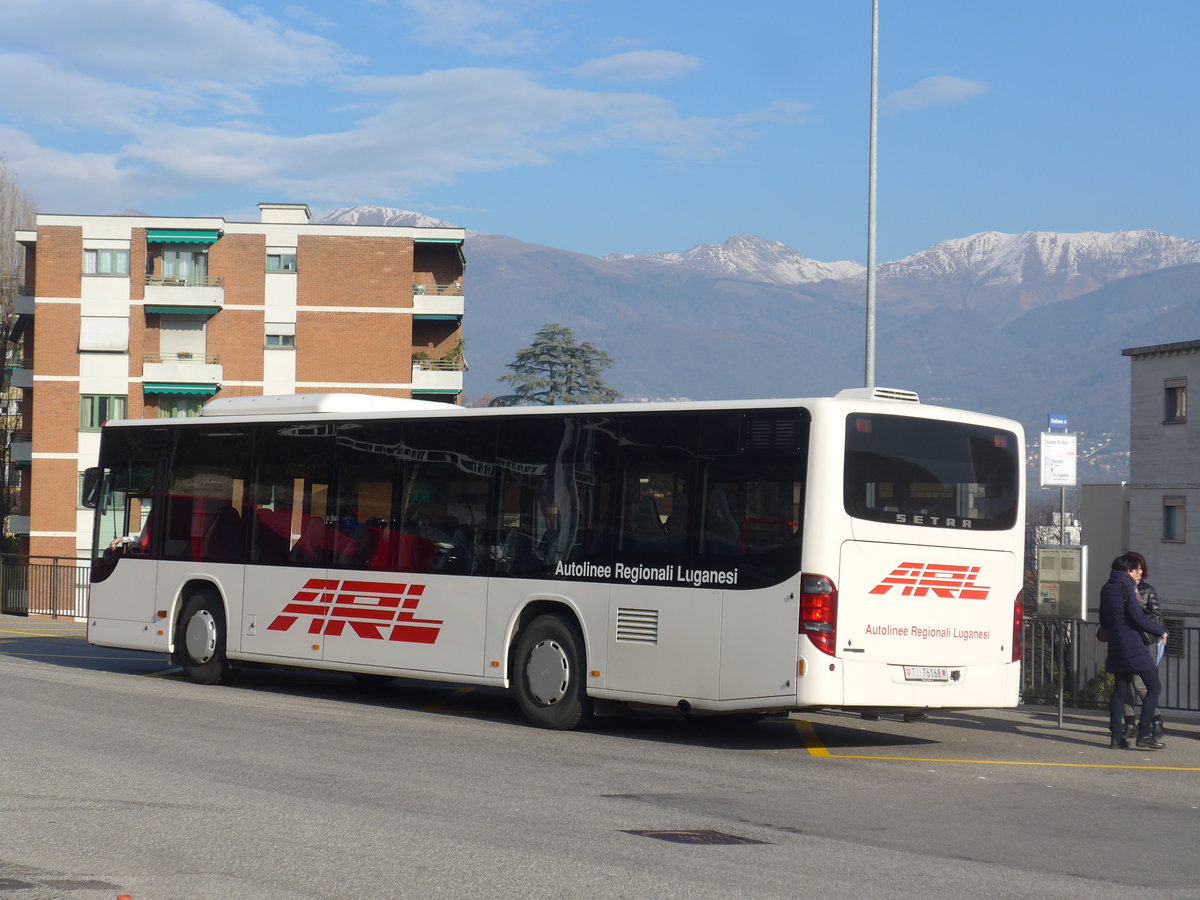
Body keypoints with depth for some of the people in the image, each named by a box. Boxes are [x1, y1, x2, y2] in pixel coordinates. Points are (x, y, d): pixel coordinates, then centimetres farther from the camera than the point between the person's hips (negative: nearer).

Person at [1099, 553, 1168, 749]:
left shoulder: (1107, 588, 14)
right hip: (1133, 646, -8)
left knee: (1120, 690, 10)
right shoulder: (1126, 585, -10)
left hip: (1116, 648, 8)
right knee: (1154, 687, -3)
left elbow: (1104, 621, 19)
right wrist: (1160, 631, -4)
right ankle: (1144, 735, -8)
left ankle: (1116, 737, 7)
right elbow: (1137, 617, -15)